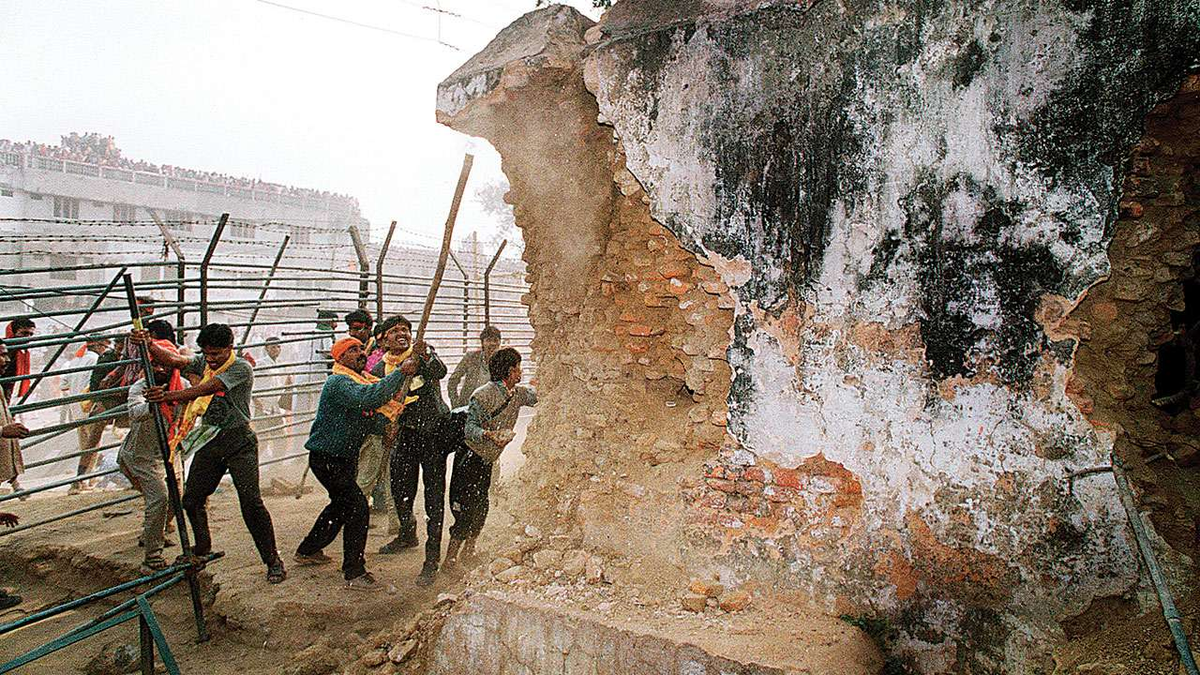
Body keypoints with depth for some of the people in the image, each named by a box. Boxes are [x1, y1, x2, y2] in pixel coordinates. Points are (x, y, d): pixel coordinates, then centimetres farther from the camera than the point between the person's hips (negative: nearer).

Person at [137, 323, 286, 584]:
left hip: (238, 441, -7)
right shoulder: (203, 362, 8)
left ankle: (273, 560, -3)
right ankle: (202, 547, 36)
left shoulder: (242, 368, -14)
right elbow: (175, 361, -7)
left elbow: (206, 389, -26)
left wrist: (170, 396, -36)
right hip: (209, 440, 7)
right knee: (191, 498, 10)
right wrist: (148, 345, -23)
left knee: (251, 501, -13)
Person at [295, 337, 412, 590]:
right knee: (356, 506, -15)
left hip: (346, 456, 10)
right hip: (327, 457, -10)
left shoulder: (365, 380, 11)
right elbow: (368, 398, -38)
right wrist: (401, 372, -34)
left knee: (342, 504, 24)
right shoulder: (338, 382, -19)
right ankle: (354, 573, -9)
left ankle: (308, 551, 43)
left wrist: (389, 417, -12)